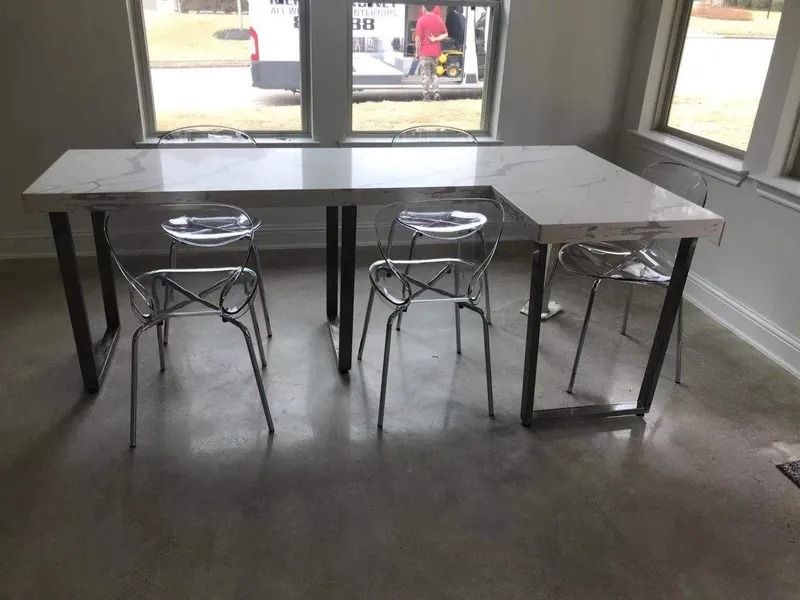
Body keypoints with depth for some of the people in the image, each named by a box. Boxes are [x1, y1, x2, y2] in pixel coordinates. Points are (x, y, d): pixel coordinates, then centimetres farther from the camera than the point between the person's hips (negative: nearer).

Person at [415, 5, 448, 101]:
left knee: (425, 74, 2)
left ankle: (426, 95, 2)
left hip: (424, 52, -5)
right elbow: (445, 34, 7)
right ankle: (435, 93, 9)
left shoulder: (421, 19, -11)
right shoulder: (439, 19, 5)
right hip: (435, 52, 5)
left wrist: (417, 52, -3)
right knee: (434, 73, 17)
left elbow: (418, 38, -12)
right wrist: (436, 39, -4)